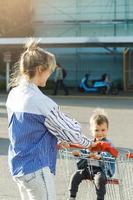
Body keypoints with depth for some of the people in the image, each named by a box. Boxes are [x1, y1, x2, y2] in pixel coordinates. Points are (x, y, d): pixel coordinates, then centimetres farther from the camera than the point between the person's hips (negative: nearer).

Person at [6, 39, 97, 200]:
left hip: (18, 167, 9)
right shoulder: (40, 102, -21)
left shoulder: (14, 94, 4)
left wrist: (57, 141, 15)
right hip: (36, 168, -9)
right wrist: (88, 143, 8)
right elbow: (71, 132, -11)